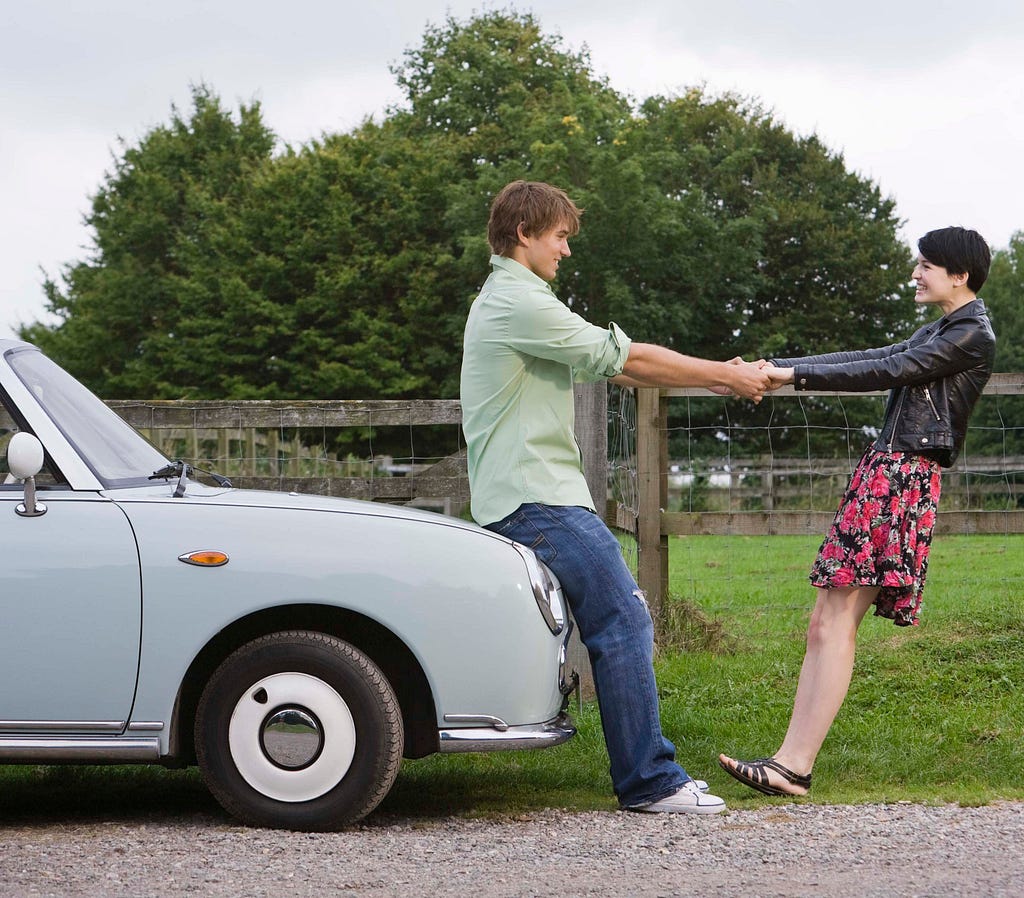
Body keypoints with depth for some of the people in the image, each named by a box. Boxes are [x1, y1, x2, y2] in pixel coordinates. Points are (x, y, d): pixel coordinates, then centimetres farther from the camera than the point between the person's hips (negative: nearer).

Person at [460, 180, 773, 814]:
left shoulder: (509, 303, 23)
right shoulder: (518, 302, -12)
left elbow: (611, 368, 20)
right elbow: (623, 359, -11)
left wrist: (723, 376, 14)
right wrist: (726, 376, -2)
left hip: (531, 499, 11)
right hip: (538, 500, -11)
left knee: (619, 619, 11)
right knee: (624, 623, -11)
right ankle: (650, 781, -10)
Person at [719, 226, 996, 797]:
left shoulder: (973, 335, -5)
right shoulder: (937, 332, 26)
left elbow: (886, 372, -11)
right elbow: (868, 359, 20)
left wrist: (795, 375, -10)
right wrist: (777, 367, 11)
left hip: (903, 480, -10)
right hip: (883, 469, 10)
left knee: (836, 621, -15)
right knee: (825, 623, 1)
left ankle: (796, 767, -18)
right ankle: (792, 759, -3)